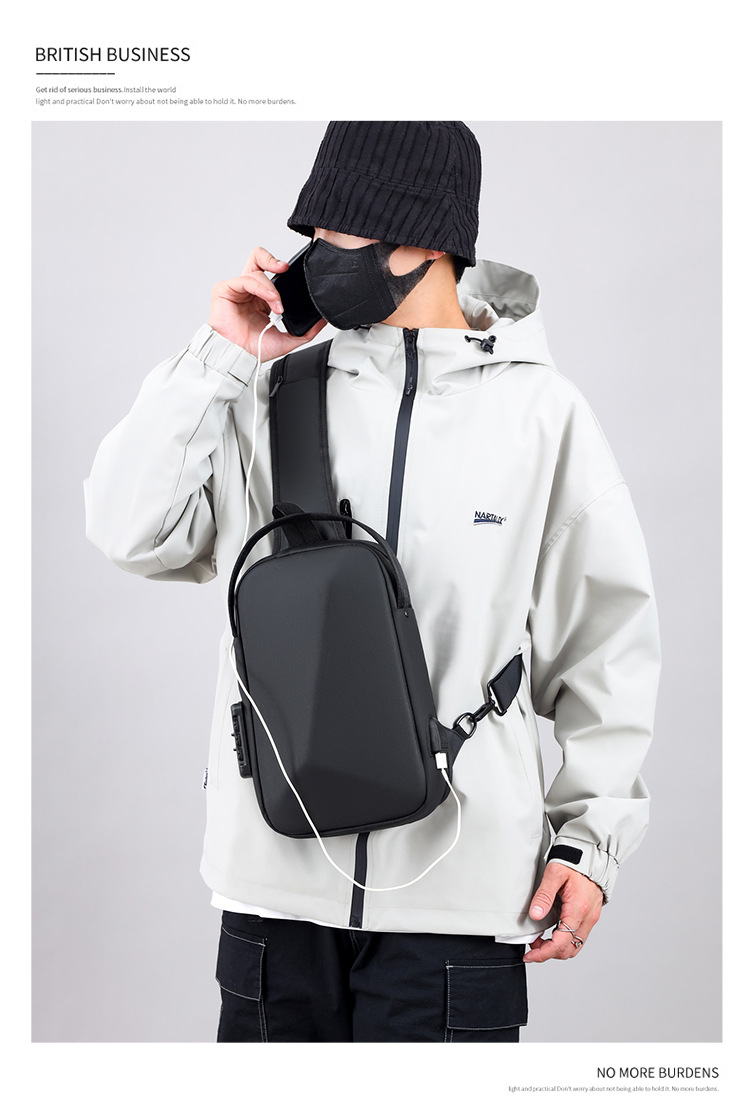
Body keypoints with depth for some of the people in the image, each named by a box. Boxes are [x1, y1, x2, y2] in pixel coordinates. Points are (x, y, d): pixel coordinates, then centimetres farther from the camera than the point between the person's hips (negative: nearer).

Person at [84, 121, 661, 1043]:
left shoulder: (539, 412, 1)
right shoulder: (274, 396, 6)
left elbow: (607, 633, 5)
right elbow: (130, 528, -2)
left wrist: (590, 836, 1)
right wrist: (222, 355, -3)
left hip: (461, 881, -2)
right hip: (275, 872, 2)